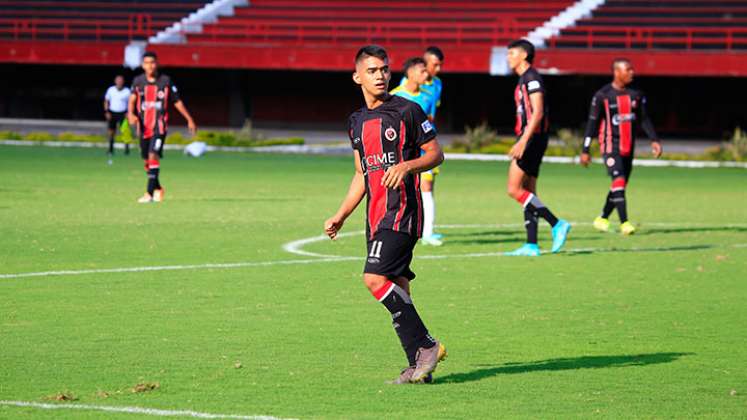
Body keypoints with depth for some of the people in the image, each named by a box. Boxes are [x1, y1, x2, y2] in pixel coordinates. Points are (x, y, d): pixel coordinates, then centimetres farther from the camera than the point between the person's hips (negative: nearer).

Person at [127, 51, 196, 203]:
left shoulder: (165, 81, 2)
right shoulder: (138, 81, 5)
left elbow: (177, 101, 9)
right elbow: (132, 100, -5)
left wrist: (189, 120, 11)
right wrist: (131, 114, -25)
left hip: (160, 125, -3)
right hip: (144, 126, 3)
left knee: (153, 155, -20)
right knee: (147, 160, 10)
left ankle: (150, 193, -23)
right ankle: (158, 189, 32)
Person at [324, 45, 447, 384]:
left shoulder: (407, 111, -4)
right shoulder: (357, 121, 16)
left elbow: (436, 153, -2)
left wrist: (406, 166, -20)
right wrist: (340, 217, 20)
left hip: (401, 210, -7)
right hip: (376, 215, 7)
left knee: (375, 277, -20)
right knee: (396, 288, 5)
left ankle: (426, 345, -13)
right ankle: (419, 364, 8)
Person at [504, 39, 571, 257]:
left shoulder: (532, 78, -11)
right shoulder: (524, 80, 19)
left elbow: (538, 112, -19)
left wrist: (523, 141, -24)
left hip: (532, 138, -10)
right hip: (529, 140, 10)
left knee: (514, 190, -12)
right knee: (527, 193, 7)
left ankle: (557, 224, -13)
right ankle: (531, 245, 6)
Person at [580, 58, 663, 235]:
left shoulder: (636, 95, 7)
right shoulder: (603, 95, -7)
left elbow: (644, 119, 11)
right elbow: (592, 123, -4)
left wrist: (654, 140, -2)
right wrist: (585, 150, -4)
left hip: (628, 146, 6)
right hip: (610, 145, -6)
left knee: (621, 185, 10)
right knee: (619, 181, -19)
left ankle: (602, 219, 26)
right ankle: (624, 223, -21)